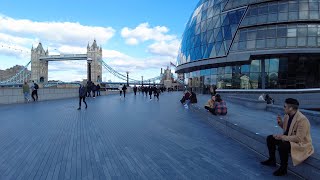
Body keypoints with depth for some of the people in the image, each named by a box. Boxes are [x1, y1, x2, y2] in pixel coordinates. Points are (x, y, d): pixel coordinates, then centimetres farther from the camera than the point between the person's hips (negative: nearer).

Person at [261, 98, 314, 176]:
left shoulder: (302, 120, -27)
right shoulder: (287, 115, -1)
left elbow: (299, 138, -30)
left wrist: (282, 137, -29)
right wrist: (280, 122, -2)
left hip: (301, 144, -9)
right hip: (289, 139, 10)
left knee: (282, 146, -34)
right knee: (270, 138, 6)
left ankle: (283, 168, -11)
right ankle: (272, 160, 18)